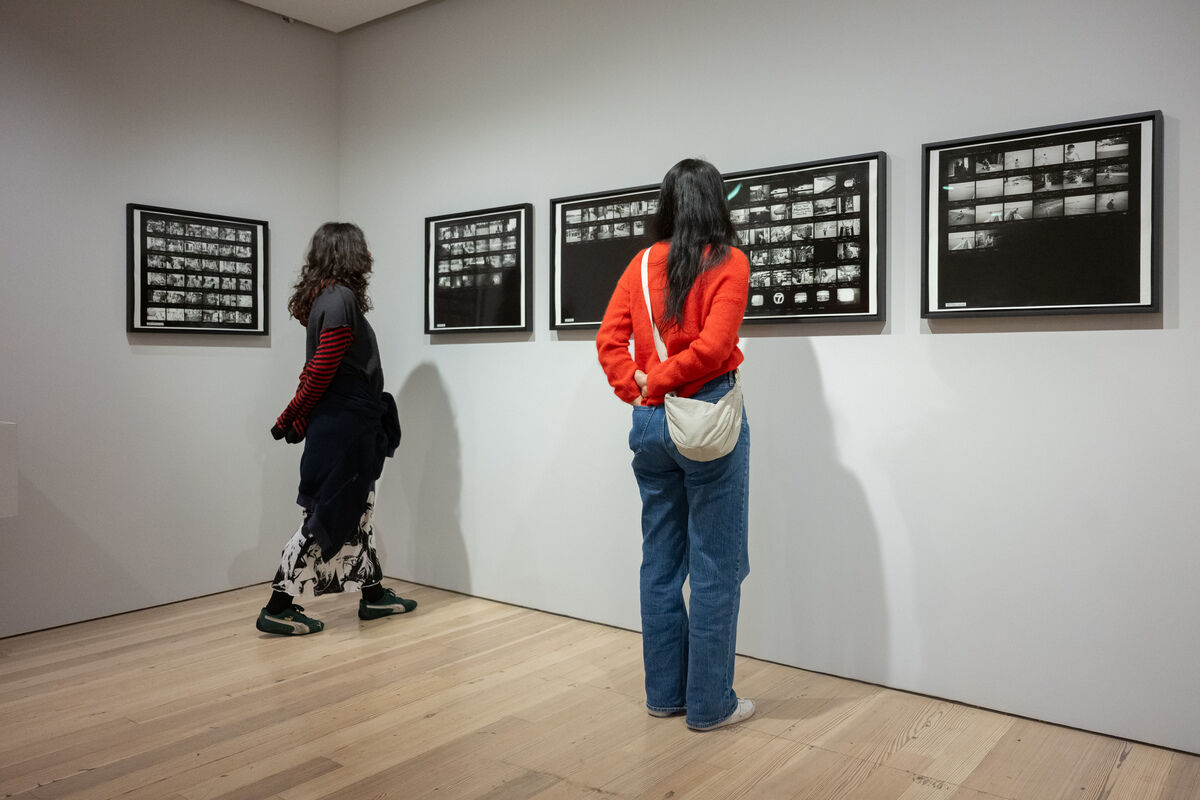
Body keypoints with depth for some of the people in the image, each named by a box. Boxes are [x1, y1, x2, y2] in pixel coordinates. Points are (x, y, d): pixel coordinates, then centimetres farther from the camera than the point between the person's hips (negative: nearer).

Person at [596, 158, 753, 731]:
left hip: (650, 425, 5)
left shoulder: (642, 264, 7)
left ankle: (664, 691, 25)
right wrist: (659, 383, -6)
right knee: (715, 567, 5)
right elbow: (712, 346, -16)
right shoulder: (728, 262, -6)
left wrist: (638, 391, -1)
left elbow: (609, 340, 1)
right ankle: (709, 703, 14)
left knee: (660, 563, 14)